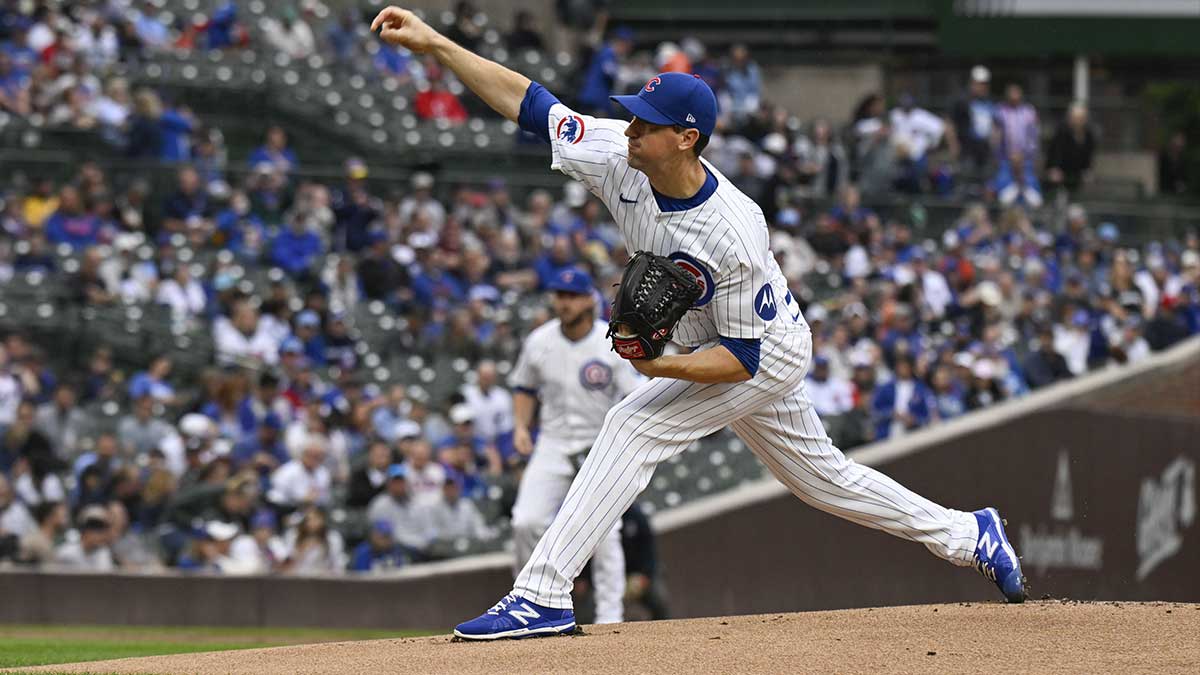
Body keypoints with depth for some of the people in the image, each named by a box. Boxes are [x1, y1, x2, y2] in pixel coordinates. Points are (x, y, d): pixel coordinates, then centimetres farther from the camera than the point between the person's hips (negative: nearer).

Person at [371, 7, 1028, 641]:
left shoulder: (733, 235, -36)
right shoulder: (619, 158, -20)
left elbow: (744, 356, -28)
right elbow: (528, 102, -16)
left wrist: (664, 368, -42)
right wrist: (434, 43, -23)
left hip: (768, 354, -8)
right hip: (710, 346, 8)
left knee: (634, 426, -21)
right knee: (820, 474, 19)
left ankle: (543, 596, -22)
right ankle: (969, 536, 34)